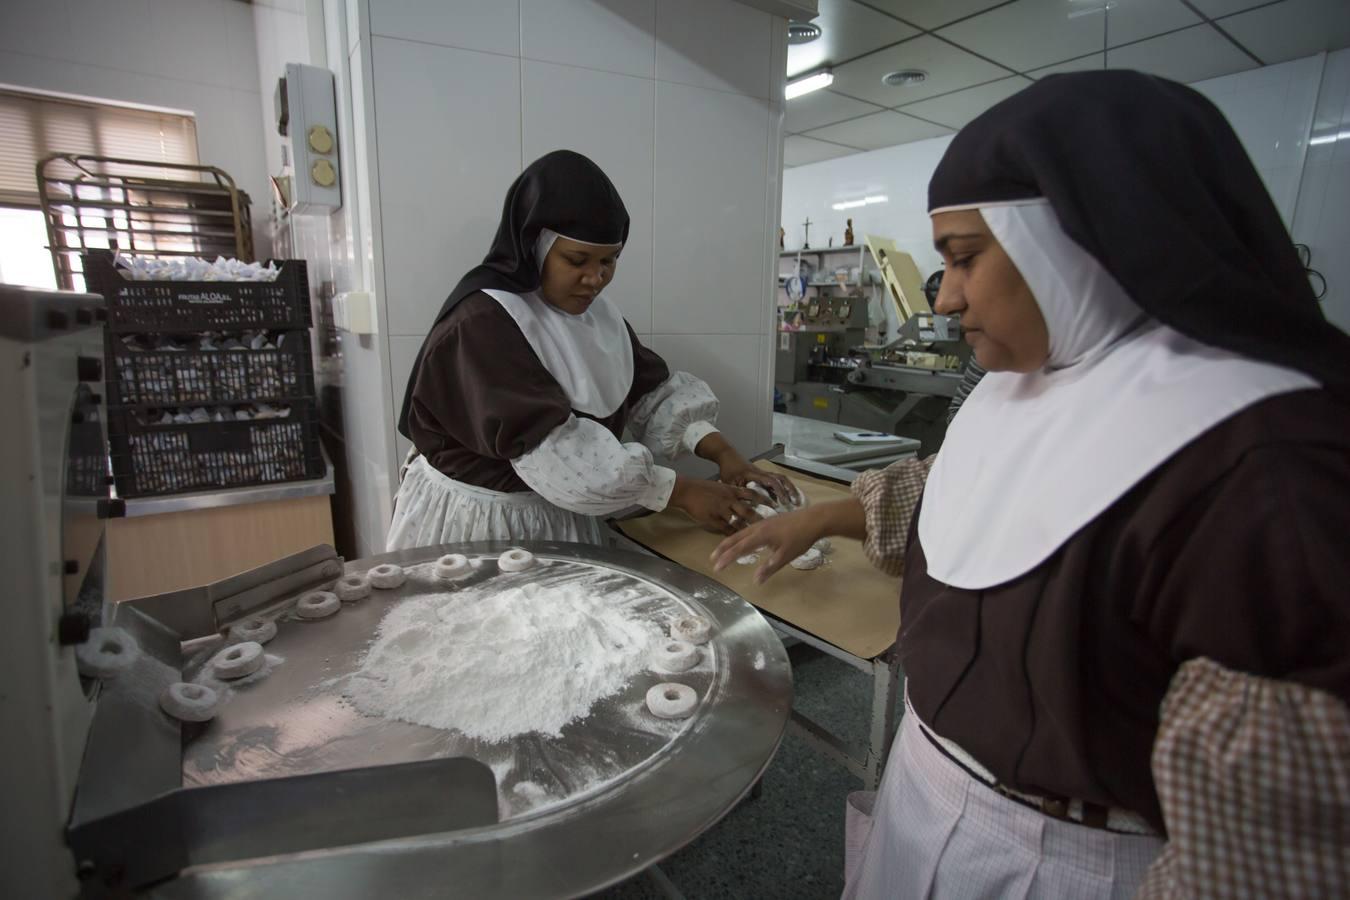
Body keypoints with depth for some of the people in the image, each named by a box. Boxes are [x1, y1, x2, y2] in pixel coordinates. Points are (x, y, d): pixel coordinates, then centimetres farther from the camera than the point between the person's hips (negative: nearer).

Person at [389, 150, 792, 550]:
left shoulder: (597, 312, 0)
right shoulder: (480, 326, -24)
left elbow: (652, 390, -1)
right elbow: (552, 449, -30)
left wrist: (721, 451, -17)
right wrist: (683, 492, -28)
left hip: (562, 517, 7)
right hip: (475, 524, -6)